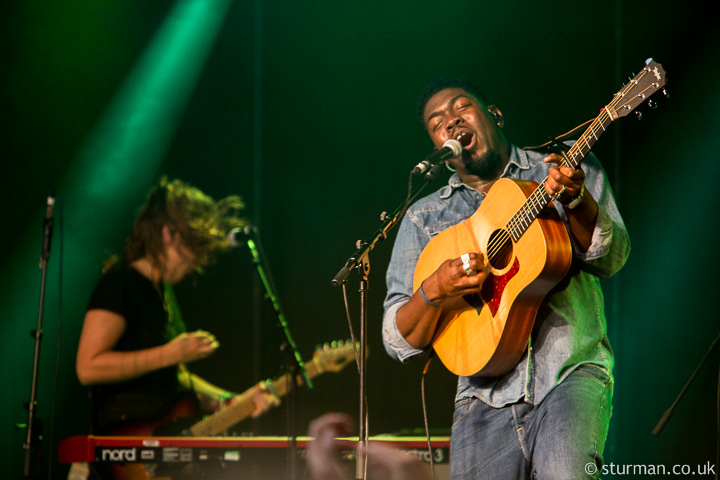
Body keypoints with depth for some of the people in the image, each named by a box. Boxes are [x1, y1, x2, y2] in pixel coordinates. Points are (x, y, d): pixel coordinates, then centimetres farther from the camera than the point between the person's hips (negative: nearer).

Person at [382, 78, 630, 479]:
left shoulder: (565, 169, 12)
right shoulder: (424, 219, 15)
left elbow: (610, 260, -3)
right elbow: (401, 343, 10)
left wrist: (575, 199, -22)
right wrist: (433, 291, -10)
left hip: (571, 373, -3)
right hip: (486, 398, 3)